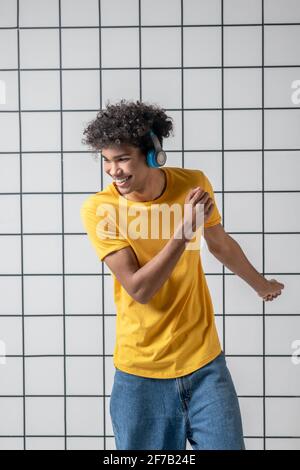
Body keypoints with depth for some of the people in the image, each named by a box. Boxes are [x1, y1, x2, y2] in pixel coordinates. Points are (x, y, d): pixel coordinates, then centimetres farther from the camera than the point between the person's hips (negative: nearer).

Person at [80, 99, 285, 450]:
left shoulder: (193, 184, -4)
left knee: (226, 443, 3)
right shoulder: (98, 209, -13)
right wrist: (184, 229, -25)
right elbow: (139, 289, -18)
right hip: (141, 373, -2)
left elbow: (220, 243, 16)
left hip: (205, 362, 2)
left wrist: (260, 284, 31)